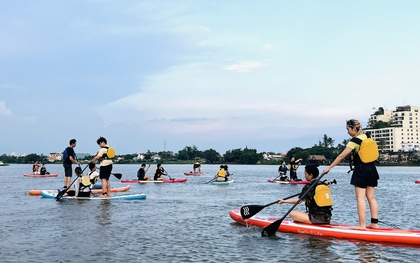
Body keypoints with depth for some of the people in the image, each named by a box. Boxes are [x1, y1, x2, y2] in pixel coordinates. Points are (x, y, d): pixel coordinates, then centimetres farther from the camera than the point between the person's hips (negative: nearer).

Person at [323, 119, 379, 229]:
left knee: (360, 198, -5)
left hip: (361, 170, -8)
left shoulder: (354, 141, -14)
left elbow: (341, 156, -14)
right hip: (371, 170, 8)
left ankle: (362, 225, -6)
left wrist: (329, 168, -9)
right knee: (371, 197, 10)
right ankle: (374, 223, 12)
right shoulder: (366, 137, 9)